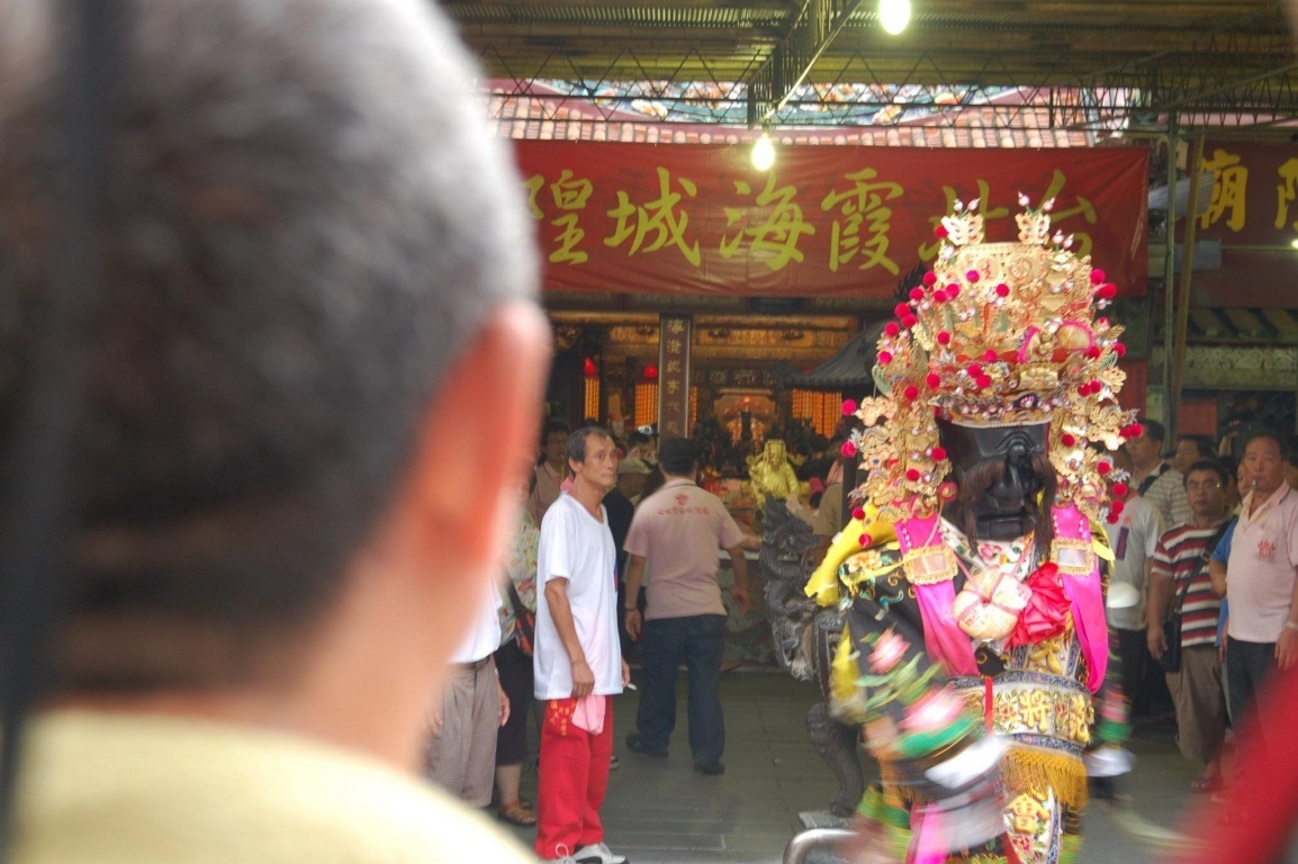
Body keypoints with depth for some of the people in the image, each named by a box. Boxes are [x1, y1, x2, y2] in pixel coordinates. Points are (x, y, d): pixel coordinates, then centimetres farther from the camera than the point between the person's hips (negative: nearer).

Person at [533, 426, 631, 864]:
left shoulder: (601, 516, 13)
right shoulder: (562, 516, -13)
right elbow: (555, 590, -18)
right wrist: (577, 659, -20)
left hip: (599, 664, 8)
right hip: (569, 668, -8)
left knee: (597, 756, 13)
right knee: (567, 758, -2)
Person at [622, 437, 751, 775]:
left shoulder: (649, 507, -4)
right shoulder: (712, 504, -1)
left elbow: (636, 561, -4)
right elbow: (737, 552, 5)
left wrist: (631, 607, 4)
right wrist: (741, 588, 22)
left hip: (663, 610, 0)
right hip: (708, 609, 0)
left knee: (659, 680, 16)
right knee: (706, 684, 6)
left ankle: (652, 739, 32)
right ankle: (708, 754, 7)